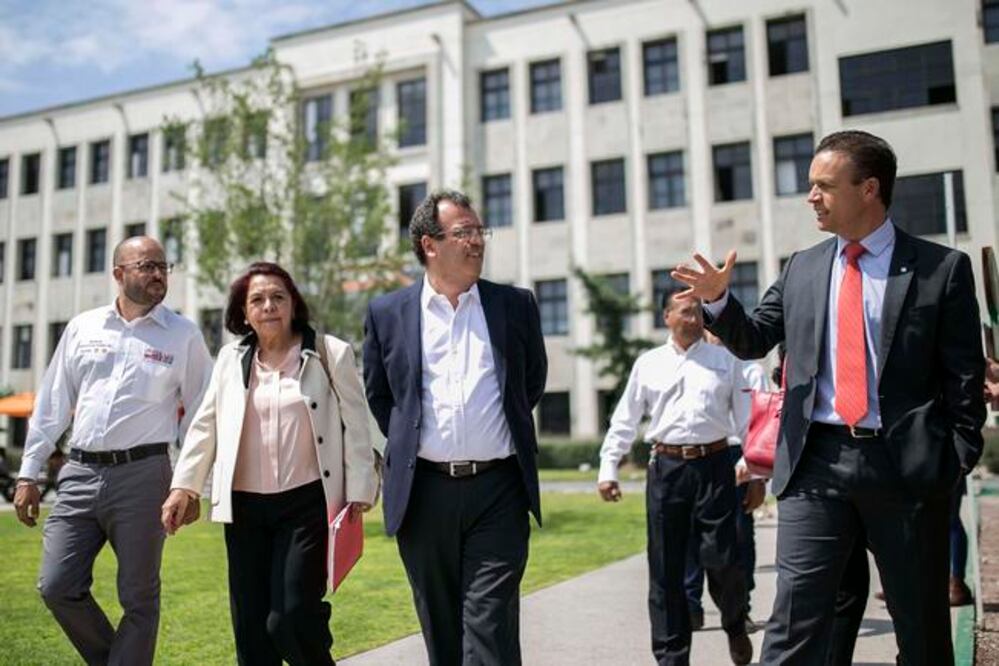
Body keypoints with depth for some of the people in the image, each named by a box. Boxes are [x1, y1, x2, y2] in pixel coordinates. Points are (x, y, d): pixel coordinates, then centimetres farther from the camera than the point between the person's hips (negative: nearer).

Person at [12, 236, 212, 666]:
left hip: (143, 475, -3)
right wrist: (28, 474, 10)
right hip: (79, 473, 3)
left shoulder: (183, 336, 2)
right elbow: (51, 405, 13)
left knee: (138, 598, 4)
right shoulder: (82, 328, 10)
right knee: (57, 587, 3)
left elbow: (200, 414, 3)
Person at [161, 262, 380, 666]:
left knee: (291, 619, -10)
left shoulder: (330, 354, -1)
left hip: (307, 503, -4)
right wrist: (183, 487, 9)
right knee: (250, 626, 8)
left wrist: (358, 494, -6)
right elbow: (206, 426, 13)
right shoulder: (231, 359, 9)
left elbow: (355, 427, -2)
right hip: (245, 506, 4)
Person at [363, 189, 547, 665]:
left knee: (491, 625, -3)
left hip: (497, 489, -1)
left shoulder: (516, 305, 4)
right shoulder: (387, 313, 3)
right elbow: (377, 395, 15)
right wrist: (407, 444, 11)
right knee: (440, 627, 13)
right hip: (423, 491, 1)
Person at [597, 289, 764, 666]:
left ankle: (735, 624, 31)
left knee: (721, 559, -3)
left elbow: (746, 419, 8)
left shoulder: (724, 361, 7)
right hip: (665, 467, 1)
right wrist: (608, 469, 3)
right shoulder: (648, 364, 8)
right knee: (665, 568, 5)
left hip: (713, 465, -1)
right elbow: (624, 421, 9)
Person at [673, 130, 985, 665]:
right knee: (795, 617, -1)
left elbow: (965, 377, 1)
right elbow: (752, 341, 15)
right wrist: (717, 300, -3)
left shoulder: (943, 268, 1)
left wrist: (957, 459, -5)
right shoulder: (801, 269, 11)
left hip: (908, 464, -1)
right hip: (816, 462, 2)